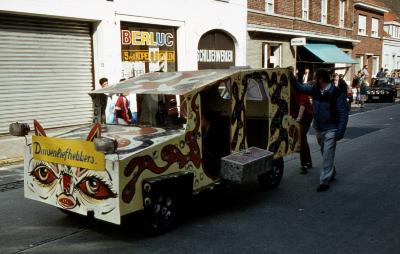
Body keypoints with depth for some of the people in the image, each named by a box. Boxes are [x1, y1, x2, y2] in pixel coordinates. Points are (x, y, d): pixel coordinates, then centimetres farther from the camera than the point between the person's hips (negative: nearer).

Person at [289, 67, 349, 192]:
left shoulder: (336, 93, -18)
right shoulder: (314, 90, -1)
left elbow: (343, 114, -15)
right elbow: (299, 87, 9)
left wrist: (340, 132, -19)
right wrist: (292, 76, -6)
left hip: (331, 129, -7)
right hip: (318, 128, 7)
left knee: (328, 155, -7)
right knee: (324, 153, 20)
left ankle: (324, 181, -2)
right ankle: (331, 173, 39)